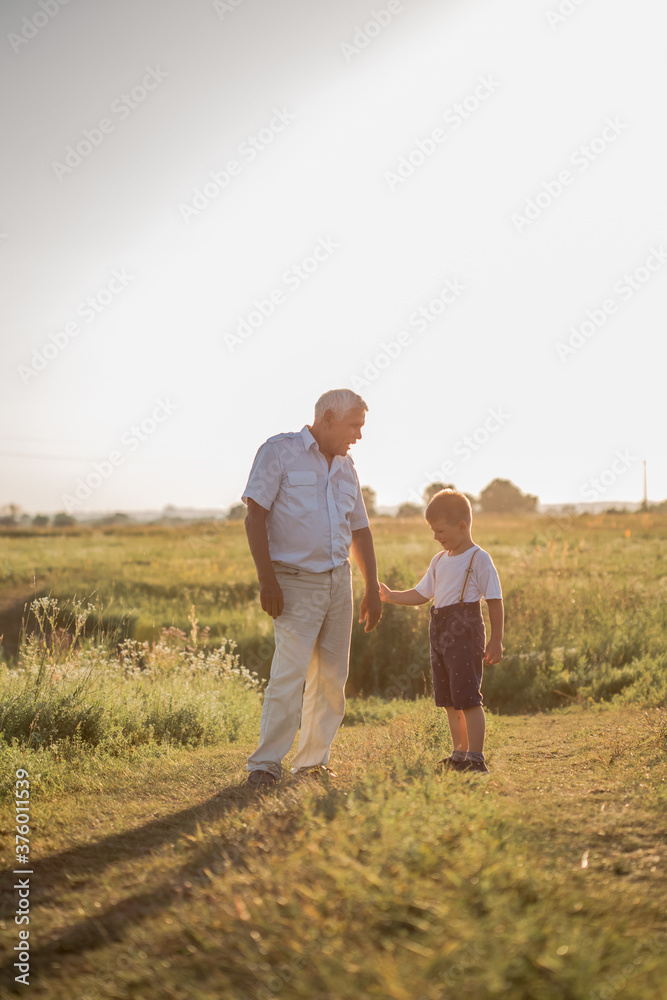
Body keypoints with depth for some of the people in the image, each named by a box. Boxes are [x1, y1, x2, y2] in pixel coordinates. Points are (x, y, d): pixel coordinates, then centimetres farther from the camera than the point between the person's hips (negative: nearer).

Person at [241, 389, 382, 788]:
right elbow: (255, 518, -9)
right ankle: (266, 764, -8)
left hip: (339, 580, 6)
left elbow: (360, 531, 22)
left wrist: (373, 588, 17)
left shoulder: (346, 467, 16)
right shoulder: (279, 452, -4)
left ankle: (313, 761, 14)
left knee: (332, 676, 5)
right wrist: (267, 580, -16)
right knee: (290, 673, -14)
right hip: (295, 582, -6)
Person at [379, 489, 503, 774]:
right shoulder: (439, 561, 15)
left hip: (466, 633, -8)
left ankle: (476, 758, -4)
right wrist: (391, 596, 7)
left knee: (467, 697, -9)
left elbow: (495, 601, -8)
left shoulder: (479, 559, -8)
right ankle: (460, 754, 21)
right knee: (449, 700, 11)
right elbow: (421, 594, 20)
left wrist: (496, 641, -10)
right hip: (440, 633, 8)